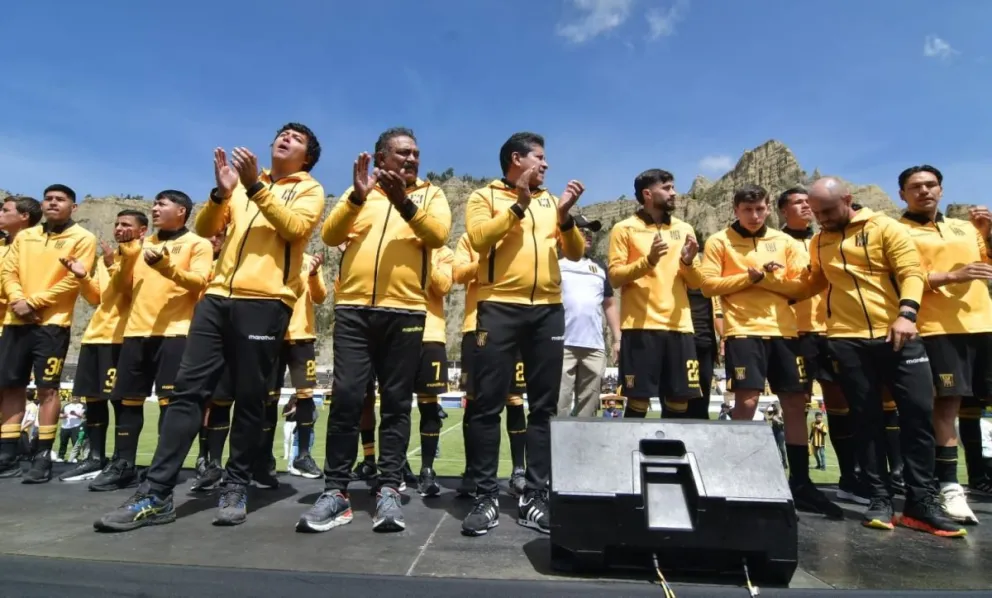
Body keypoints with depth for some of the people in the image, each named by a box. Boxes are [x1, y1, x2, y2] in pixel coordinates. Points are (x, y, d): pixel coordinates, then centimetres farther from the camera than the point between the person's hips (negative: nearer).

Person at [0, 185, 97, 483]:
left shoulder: (83, 238, 0)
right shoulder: (24, 236, 17)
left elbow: (72, 280, -9)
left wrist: (33, 302, -13)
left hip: (52, 322, -6)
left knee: (47, 388, -5)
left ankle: (43, 457, 1)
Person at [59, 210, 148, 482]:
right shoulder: (106, 258, 20)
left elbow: (134, 292, -13)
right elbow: (96, 298, 19)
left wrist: (113, 266, -20)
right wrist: (82, 277, 3)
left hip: (122, 336, -8)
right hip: (95, 334, 8)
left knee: (119, 398, -5)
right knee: (93, 397, 9)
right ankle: (96, 458, 17)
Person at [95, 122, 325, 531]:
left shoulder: (309, 189, 10)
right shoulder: (242, 183, 23)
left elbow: (294, 227, -10)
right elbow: (205, 230, 13)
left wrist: (255, 186, -14)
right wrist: (221, 192, -4)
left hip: (265, 301, -4)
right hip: (218, 296, 4)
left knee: (249, 398, 0)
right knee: (188, 389, 0)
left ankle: (236, 487, 14)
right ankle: (156, 494, 5)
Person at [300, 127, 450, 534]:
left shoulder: (430, 194, 13)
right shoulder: (358, 191, 16)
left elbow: (438, 235, -6)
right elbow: (330, 235, 2)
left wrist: (404, 202, -17)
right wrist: (357, 196, -11)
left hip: (405, 311, -1)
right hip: (353, 308, 1)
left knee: (396, 402, 2)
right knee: (346, 398, -2)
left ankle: (388, 491, 10)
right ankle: (336, 491, 7)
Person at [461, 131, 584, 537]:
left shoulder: (550, 201, 17)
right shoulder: (485, 196, 7)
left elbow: (575, 252, 10)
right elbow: (479, 239, -11)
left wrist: (564, 216, -6)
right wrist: (520, 204, -11)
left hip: (548, 310, 4)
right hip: (499, 308, -4)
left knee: (544, 406, 5)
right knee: (488, 405, -4)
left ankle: (535, 496, 14)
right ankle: (486, 497, 7)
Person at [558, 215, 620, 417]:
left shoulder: (599, 267, 20)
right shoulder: (556, 262, 5)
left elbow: (609, 304, 22)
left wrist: (617, 338, 15)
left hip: (595, 347, 5)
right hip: (561, 345, -5)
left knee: (588, 407, 8)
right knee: (559, 405, -8)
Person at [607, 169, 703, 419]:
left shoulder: (684, 229, 16)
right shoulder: (624, 229, 3)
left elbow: (696, 283, 15)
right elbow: (615, 277, -5)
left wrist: (688, 262, -6)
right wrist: (648, 260, -18)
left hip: (679, 326, 5)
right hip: (640, 326, -4)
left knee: (679, 402, 6)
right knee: (638, 401, -3)